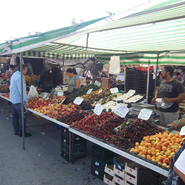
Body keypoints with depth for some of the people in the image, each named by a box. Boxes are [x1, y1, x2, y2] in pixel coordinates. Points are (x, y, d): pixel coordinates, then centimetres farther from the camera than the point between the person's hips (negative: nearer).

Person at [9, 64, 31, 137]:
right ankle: (21, 132, 5)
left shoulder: (14, 75, 13)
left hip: (13, 99, 11)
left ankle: (16, 131, 25)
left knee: (15, 116, 15)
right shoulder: (19, 77, -20)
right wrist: (25, 101, -25)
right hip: (18, 100, -11)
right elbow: (22, 90, -25)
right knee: (22, 116, -3)